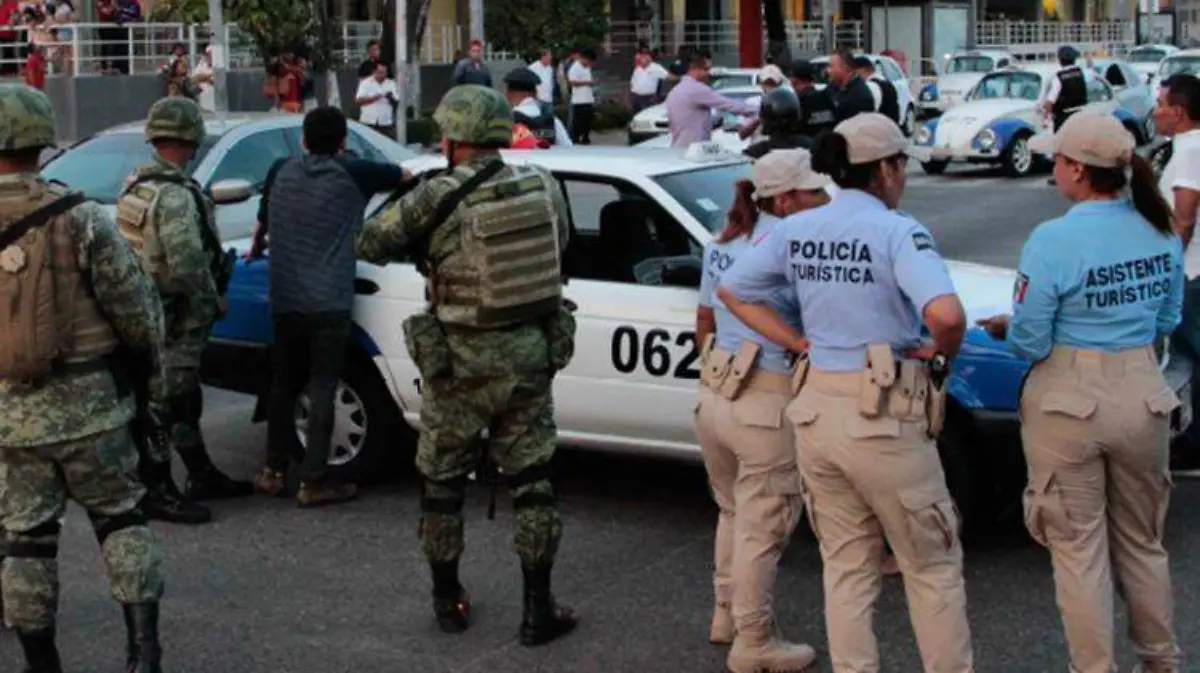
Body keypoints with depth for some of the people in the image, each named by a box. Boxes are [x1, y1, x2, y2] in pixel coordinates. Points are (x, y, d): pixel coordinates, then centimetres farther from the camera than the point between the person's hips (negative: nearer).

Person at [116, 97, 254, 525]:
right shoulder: (175, 196, -23)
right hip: (176, 317, -10)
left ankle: (201, 475, 31)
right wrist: (214, 300, -11)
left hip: (149, 308, 10)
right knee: (165, 403, -3)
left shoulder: (137, 185, 9)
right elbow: (188, 264, -28)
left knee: (185, 398, 19)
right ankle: (156, 492, 4)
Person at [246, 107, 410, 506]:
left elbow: (263, 223, 27)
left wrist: (255, 250, 48)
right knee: (322, 391, -1)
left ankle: (273, 471, 19)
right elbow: (405, 176, 14)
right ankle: (314, 482, -1)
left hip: (284, 301, 4)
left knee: (283, 385, 16)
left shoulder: (281, 172, 9)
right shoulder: (353, 174, -3)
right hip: (328, 304, -4)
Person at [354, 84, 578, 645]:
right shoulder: (543, 187, -3)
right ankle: (538, 611, 13)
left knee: (442, 484, 15)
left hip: (460, 363, -3)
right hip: (531, 354, 3)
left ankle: (448, 601, 25)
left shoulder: (437, 199, -16)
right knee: (531, 482, 11)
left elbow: (369, 243, -6)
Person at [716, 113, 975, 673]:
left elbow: (731, 289, 14)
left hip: (816, 406, 6)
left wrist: (800, 345, 9)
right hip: (885, 417, -6)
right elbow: (946, 314, -30)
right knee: (932, 567, 11)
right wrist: (943, 353, -8)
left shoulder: (795, 230, 4)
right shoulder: (896, 232, -15)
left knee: (846, 568, 17)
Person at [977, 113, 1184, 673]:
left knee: (1079, 548, 8)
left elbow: (1030, 343, -15)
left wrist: (1004, 328, 5)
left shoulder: (1053, 241, -19)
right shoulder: (1161, 234, -2)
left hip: (1070, 401, -5)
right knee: (1142, 542, 21)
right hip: (1142, 395, 5)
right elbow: (1167, 322, 10)